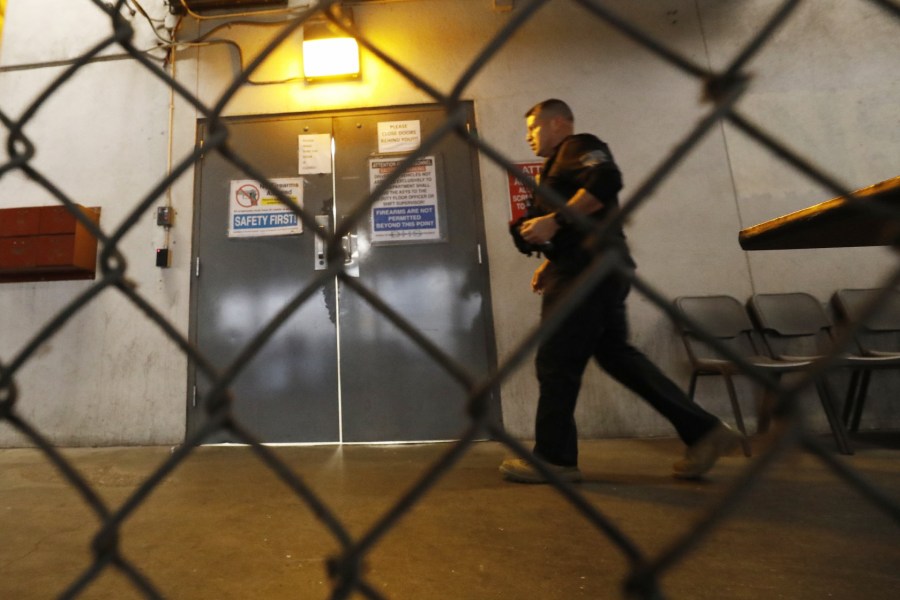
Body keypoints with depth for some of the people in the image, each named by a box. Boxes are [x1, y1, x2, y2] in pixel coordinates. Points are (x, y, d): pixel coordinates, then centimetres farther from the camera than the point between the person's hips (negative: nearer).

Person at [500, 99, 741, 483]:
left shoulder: (578, 146, 2)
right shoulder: (562, 163, 29)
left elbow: (606, 181, -20)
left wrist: (553, 221, -20)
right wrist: (552, 263, 16)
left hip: (589, 269, -10)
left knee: (556, 361, -5)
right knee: (615, 353, 10)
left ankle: (553, 457, 7)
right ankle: (703, 431, 15)